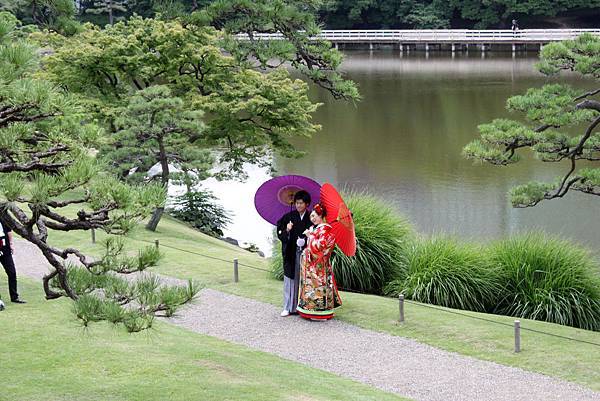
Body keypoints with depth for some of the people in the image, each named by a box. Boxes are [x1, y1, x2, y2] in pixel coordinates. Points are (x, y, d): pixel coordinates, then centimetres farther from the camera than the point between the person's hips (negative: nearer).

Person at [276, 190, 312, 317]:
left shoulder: (311, 218, 2)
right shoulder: (289, 217, 3)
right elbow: (280, 233, 4)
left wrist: (305, 241, -12)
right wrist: (287, 231, -16)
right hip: (291, 253, 0)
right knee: (290, 279, 1)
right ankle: (289, 307, 6)